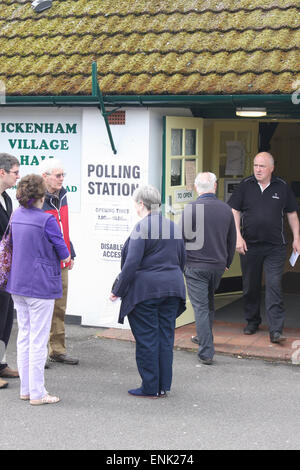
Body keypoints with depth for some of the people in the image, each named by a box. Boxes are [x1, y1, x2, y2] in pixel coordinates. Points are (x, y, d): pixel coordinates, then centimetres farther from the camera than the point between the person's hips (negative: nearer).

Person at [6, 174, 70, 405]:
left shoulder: (16, 215, 5)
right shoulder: (46, 220, -17)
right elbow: (64, 253, -12)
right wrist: (67, 258, 11)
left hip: (18, 283, 7)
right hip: (41, 286, -7)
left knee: (24, 336, 14)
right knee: (39, 339, -1)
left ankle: (26, 389, 20)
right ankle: (37, 393, 5)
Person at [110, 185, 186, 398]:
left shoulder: (142, 228, -13)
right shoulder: (173, 226, 10)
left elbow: (132, 263, -17)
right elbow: (182, 260, 16)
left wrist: (118, 290, -9)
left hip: (145, 290, -7)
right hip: (172, 289, 7)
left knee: (146, 339, 1)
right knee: (166, 336, 11)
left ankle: (150, 387, 7)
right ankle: (164, 385, 17)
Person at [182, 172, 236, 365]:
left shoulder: (191, 208, -13)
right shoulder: (226, 209, 3)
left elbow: (182, 238, -9)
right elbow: (232, 240, 13)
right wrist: (227, 262, 27)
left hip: (196, 265, -5)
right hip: (218, 265, 5)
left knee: (201, 307, -2)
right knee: (210, 302, 23)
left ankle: (206, 352, -4)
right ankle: (204, 338, 39)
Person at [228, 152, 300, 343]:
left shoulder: (282, 187, 4)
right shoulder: (245, 186, 3)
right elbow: (234, 212, 4)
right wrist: (238, 237, -6)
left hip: (275, 247, -1)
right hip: (249, 245, 2)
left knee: (274, 286, -9)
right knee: (250, 286, 11)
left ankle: (276, 330, -11)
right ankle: (252, 321, 28)